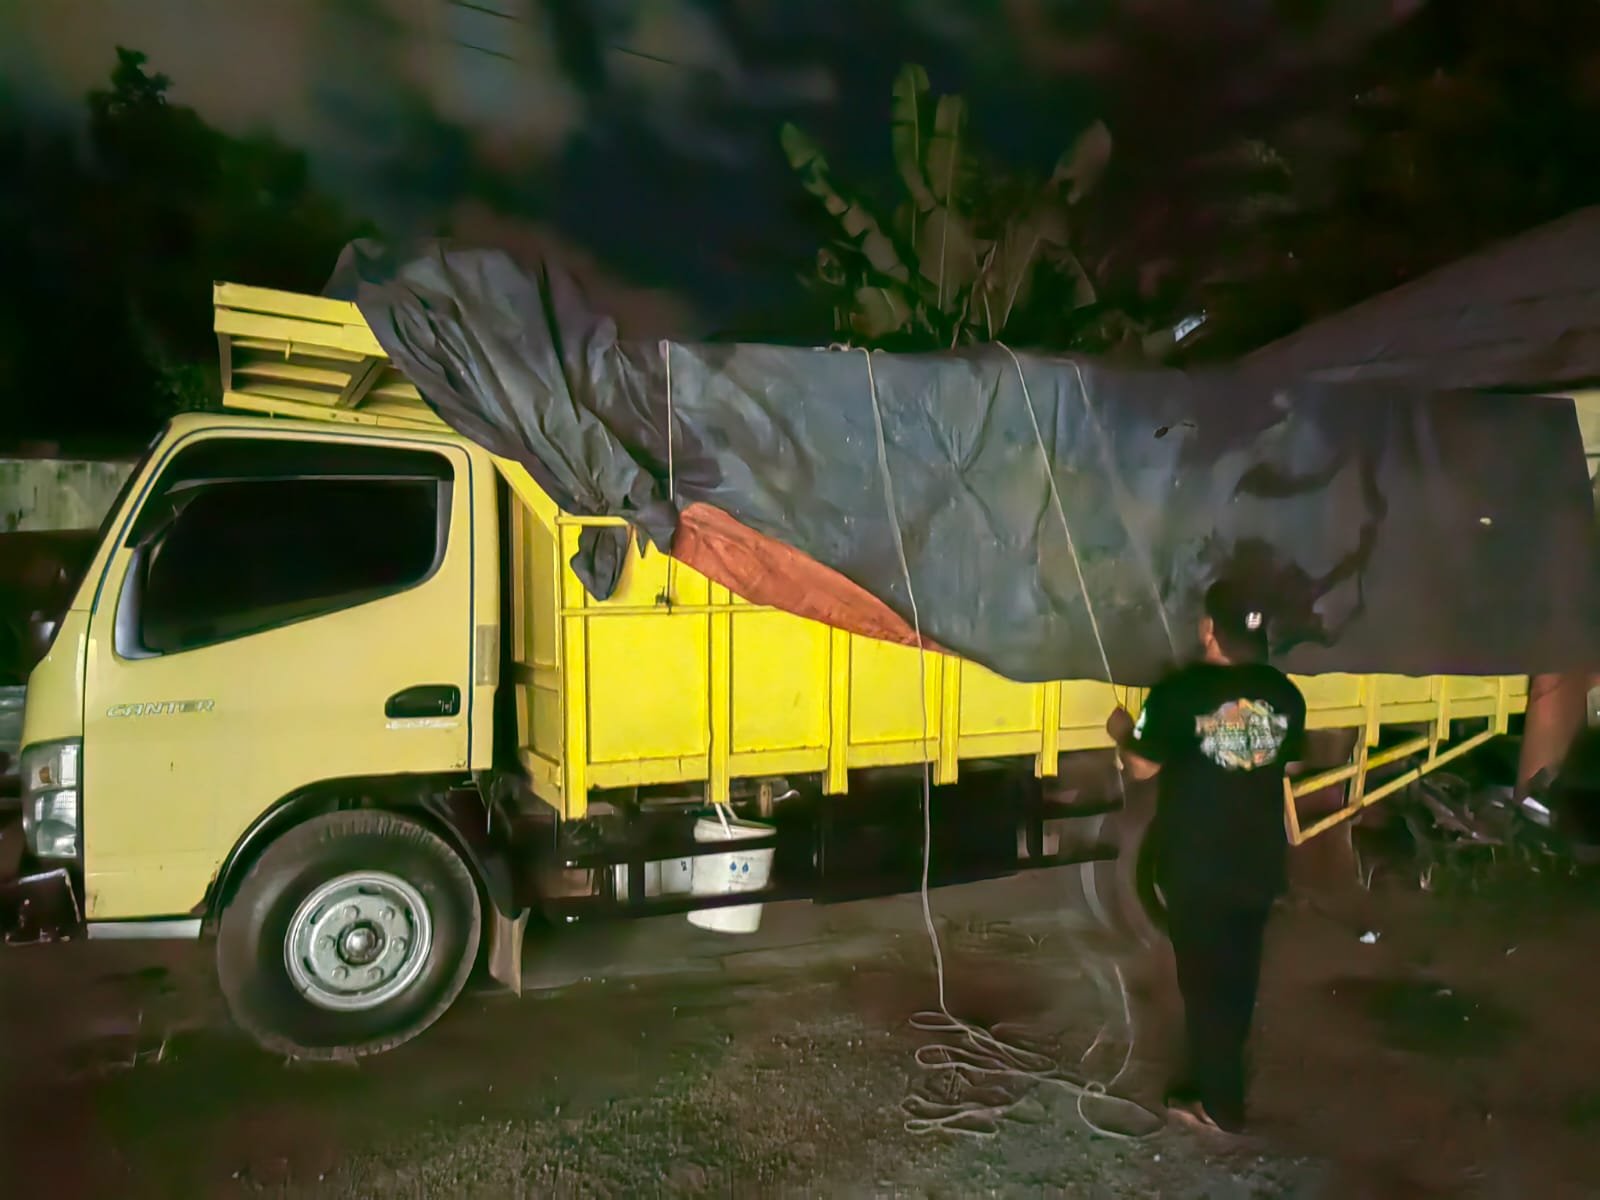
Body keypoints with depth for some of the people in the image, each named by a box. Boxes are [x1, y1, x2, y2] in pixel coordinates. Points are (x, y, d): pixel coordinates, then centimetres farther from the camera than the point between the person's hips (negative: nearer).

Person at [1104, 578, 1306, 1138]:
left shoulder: (1180, 691, -18)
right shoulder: (1285, 694, -3)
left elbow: (1142, 767, -10)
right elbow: (1287, 764, 12)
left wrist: (1122, 734, 10)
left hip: (1197, 865, -5)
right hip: (1259, 860, 5)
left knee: (1205, 979, 8)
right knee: (1238, 975, 20)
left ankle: (1220, 1103, 18)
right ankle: (1221, 1076, 36)